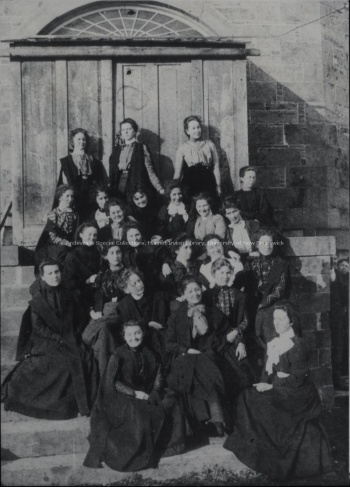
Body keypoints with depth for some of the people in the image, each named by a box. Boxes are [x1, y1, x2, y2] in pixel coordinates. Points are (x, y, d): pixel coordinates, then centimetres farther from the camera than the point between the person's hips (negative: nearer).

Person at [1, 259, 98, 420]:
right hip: (46, 343, -2)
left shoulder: (71, 295, 8)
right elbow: (38, 326, -5)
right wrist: (60, 338, -13)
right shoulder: (37, 300, 0)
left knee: (87, 359, -20)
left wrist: (74, 336, -4)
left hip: (71, 340, 2)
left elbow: (80, 320, 12)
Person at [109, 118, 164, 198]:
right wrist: (110, 188, 4)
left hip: (136, 190, -3)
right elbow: (112, 172, 14)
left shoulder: (141, 148, 2)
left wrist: (160, 189, -13)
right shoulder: (117, 149, 13)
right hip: (118, 191, 3)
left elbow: (150, 171, -3)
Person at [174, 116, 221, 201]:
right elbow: (177, 172, 5)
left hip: (208, 184, 1)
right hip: (190, 185, -1)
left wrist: (218, 186, 6)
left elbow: (216, 166, 9)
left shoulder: (209, 145, 8)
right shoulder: (182, 149, 4)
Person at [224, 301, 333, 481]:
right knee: (247, 396, -12)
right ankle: (248, 444, -9)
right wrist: (263, 384, -7)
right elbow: (268, 370, 13)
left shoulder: (298, 345, -10)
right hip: (277, 390, 7)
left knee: (263, 401, -26)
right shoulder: (274, 344, 12)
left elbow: (297, 379, -15)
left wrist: (271, 387, -20)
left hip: (296, 393, -7)